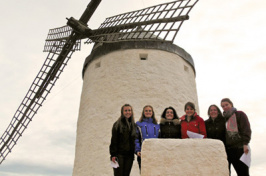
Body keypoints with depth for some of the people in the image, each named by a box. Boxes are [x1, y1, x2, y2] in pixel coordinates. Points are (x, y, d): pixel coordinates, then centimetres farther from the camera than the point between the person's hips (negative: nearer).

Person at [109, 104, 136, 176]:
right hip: (119, 154, -4)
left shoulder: (134, 125, 11)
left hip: (129, 154, 4)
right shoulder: (117, 124, -3)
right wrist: (113, 154, -12)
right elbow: (113, 140, -6)